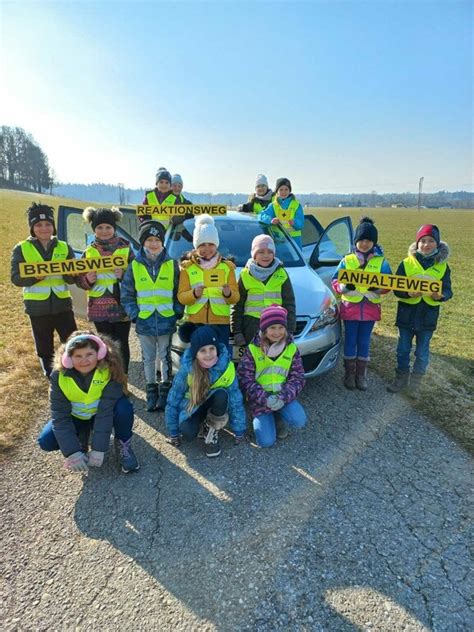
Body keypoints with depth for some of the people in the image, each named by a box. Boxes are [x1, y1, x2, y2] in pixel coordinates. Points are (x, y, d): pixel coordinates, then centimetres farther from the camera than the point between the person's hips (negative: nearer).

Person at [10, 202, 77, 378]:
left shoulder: (64, 247, 4)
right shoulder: (21, 249, -1)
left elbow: (73, 279, 1)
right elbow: (15, 278, -6)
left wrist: (69, 272, -22)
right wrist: (35, 276, -24)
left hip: (62, 304, 1)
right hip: (38, 307, -1)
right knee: (45, 348, 12)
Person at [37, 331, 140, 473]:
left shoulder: (109, 371, -31)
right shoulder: (59, 376, -24)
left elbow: (105, 412, -30)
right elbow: (59, 417, -22)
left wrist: (99, 449, -30)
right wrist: (72, 452, -26)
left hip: (100, 414, -2)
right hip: (75, 417, 2)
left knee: (124, 408, -33)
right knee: (46, 441, -19)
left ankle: (124, 446, -6)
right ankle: (81, 438, 10)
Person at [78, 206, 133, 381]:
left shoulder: (126, 249, -3)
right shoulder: (89, 251, 4)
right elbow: (80, 280, 8)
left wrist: (124, 275, -21)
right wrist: (88, 279, -13)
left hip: (121, 306, -2)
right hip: (99, 307, 3)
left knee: (121, 343, 7)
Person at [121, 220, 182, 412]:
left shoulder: (172, 265, -1)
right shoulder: (134, 266, 0)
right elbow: (126, 295, 3)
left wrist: (176, 313, -5)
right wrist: (135, 314, -4)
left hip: (167, 321, -1)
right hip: (144, 322, 1)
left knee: (165, 357, 9)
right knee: (149, 358, 13)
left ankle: (165, 391, 24)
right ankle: (151, 391, 28)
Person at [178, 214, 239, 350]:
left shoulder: (226, 266, 9)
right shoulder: (187, 267, 7)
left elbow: (236, 297, 3)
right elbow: (181, 296, 0)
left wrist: (228, 293, -19)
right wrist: (194, 293, -20)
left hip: (220, 323, 1)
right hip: (195, 323, 0)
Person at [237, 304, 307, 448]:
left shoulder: (291, 348, -2)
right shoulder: (253, 349, -9)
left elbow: (298, 378, -3)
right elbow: (245, 379, -10)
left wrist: (283, 397, -20)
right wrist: (265, 398, -21)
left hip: (283, 396, 2)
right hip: (260, 398, -2)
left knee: (299, 421, -25)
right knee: (267, 441, -13)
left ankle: (279, 418, 10)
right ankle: (261, 418, 20)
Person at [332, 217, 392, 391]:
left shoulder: (381, 262, 2)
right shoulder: (347, 260, 0)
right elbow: (335, 281, -1)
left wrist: (378, 288, -20)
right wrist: (344, 287, -22)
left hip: (370, 308, 1)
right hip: (350, 307, -1)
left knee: (364, 342, 10)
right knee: (350, 341, 6)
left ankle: (361, 375, 23)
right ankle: (349, 373, 20)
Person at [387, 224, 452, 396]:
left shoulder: (443, 266, -1)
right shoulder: (407, 263, -3)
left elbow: (448, 291, 2)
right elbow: (396, 289, -3)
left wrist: (439, 296, -21)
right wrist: (409, 293, -24)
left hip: (428, 316, 0)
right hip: (406, 314, 0)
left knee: (422, 353, 9)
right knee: (403, 349, 11)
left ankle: (415, 383, 27)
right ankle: (401, 378, 29)